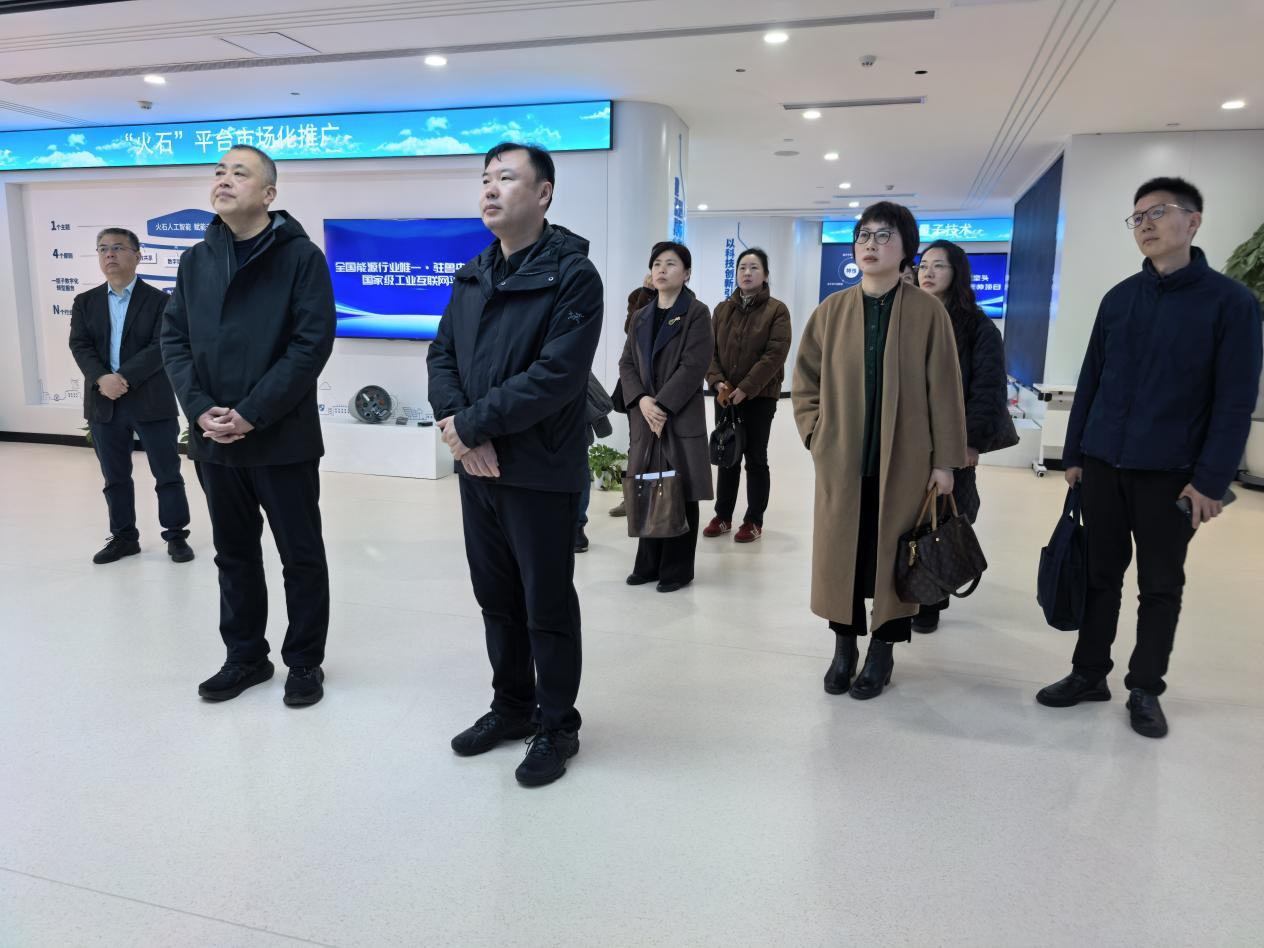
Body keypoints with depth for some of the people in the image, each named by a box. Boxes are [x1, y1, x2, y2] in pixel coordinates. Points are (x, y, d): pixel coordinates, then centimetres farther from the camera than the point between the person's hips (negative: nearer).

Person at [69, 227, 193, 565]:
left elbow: (161, 347, -11)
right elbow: (79, 346, 0)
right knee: (115, 477, 11)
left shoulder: (159, 300, 0)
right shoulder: (85, 302, 11)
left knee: (167, 473, 2)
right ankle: (123, 536, 22)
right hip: (103, 403, 4)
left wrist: (123, 378, -20)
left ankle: (176, 535, 13)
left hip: (151, 402, -4)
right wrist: (102, 380, -18)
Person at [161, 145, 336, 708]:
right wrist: (200, 408, -8)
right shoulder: (197, 260, 11)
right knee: (234, 554, 16)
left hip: (283, 440, -5)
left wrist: (253, 413, -17)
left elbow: (313, 343, -14)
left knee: (301, 557, 6)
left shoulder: (300, 256, -6)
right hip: (214, 440, 6)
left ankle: (304, 662, 22)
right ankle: (245, 656, 32)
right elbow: (173, 338, 9)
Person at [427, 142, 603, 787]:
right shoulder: (472, 277, 12)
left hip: (541, 473, -7)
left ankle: (557, 727, 25)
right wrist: (455, 423, -11)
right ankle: (511, 705, 37)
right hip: (477, 467, 7)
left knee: (547, 606, 6)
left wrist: (472, 423, -17)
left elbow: (556, 376, -21)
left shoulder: (572, 275, -11)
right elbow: (441, 356, 8)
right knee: (495, 596, 18)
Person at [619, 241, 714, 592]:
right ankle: (649, 564, 19)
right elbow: (626, 364, 9)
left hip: (681, 418, -5)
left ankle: (677, 569, 10)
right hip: (644, 417, 5)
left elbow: (694, 366, -11)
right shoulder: (641, 317, 16)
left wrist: (663, 404, -16)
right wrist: (642, 400, -9)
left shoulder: (697, 313, -1)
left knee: (680, 494, 0)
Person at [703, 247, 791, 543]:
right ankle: (723, 516, 21)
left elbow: (775, 354, -14)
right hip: (725, 397, 4)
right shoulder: (722, 309, 9)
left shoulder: (777, 310, -4)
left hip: (759, 397, -4)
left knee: (756, 458, 4)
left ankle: (754, 521, 13)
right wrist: (718, 382, -12)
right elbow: (709, 349, 5)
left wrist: (744, 389, -19)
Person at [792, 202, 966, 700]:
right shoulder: (831, 310, 3)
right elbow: (804, 382, 9)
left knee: (893, 555, 7)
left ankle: (882, 650, 23)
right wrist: (817, 435, -1)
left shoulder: (927, 311, -3)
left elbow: (944, 390, -3)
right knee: (840, 554, 8)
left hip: (904, 463, -2)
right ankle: (844, 645, 25)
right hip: (841, 461, 2)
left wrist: (945, 460, -5)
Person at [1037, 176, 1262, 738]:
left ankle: (1145, 689, 22)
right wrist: (1074, 454, 7)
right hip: (1102, 465, 3)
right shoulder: (1119, 298, 8)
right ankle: (1089, 673, 23)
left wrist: (1211, 479, -12)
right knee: (1100, 574, 10)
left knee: (1161, 586, 9)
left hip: (1171, 474, -3)